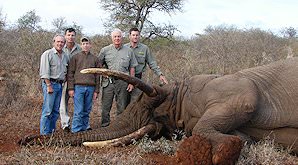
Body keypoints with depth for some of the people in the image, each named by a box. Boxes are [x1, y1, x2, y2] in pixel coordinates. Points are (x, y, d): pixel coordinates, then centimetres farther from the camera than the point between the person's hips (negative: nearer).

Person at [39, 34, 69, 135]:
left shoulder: (65, 56, 15)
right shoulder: (48, 54, -5)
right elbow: (45, 72, -11)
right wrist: (49, 85, -16)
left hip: (60, 84, 7)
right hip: (50, 83, -7)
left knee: (56, 111, 9)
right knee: (47, 111, -8)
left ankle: (52, 131, 16)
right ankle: (44, 133, -5)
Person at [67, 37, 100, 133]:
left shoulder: (95, 59, 13)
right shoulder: (75, 57, 6)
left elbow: (97, 76, 13)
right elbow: (70, 73, 2)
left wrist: (96, 90, 7)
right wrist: (70, 88, -6)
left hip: (90, 88, 3)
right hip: (78, 87, -3)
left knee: (87, 111, 6)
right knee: (78, 111, -6)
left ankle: (84, 129, 14)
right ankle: (76, 130, -1)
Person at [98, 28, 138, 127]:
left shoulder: (128, 51, 9)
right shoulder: (105, 50, 6)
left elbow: (132, 67, 10)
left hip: (123, 81, 1)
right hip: (108, 81, -1)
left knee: (122, 107, 6)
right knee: (106, 106, 0)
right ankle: (104, 126, 10)